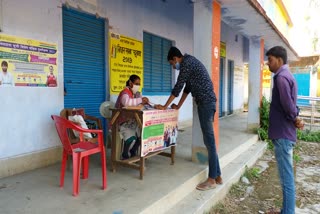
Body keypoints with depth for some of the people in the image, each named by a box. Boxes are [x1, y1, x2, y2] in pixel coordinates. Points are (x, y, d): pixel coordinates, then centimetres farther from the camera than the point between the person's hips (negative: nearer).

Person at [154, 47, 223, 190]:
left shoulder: (186, 62, -8)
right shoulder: (189, 62, 22)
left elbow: (178, 87, -11)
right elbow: (187, 87, 25)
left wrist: (165, 107, -4)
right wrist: (178, 106, 25)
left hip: (206, 102, -10)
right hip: (206, 102, 10)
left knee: (209, 141, -5)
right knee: (209, 140, 11)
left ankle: (212, 179, 4)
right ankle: (217, 176, 18)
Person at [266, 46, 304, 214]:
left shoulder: (281, 77, -15)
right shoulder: (286, 75, 17)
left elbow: (287, 104, -24)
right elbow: (290, 103, 16)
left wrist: (295, 119, -7)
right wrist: (295, 118, 2)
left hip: (282, 134, -10)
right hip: (284, 133, 10)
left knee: (286, 177, -1)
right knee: (286, 176, 17)